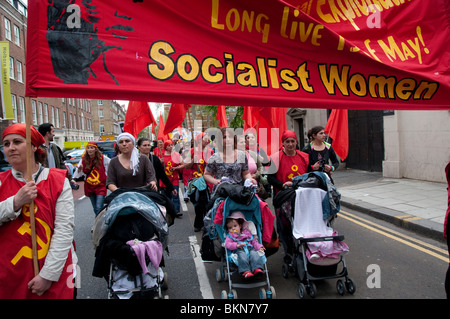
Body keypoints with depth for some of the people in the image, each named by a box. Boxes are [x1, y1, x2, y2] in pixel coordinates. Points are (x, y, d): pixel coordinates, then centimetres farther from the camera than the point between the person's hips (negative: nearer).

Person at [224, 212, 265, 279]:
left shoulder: (247, 232, 25)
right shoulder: (229, 236, 15)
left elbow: (254, 241, 24)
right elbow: (227, 244, -2)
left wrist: (259, 247, 6)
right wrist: (237, 245, -19)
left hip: (250, 248, 3)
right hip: (239, 250, -3)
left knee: (254, 254, -30)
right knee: (242, 255, -37)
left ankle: (257, 268, -45)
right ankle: (245, 271, -51)